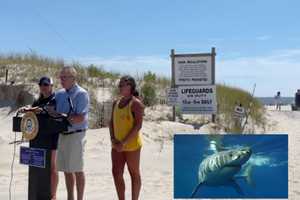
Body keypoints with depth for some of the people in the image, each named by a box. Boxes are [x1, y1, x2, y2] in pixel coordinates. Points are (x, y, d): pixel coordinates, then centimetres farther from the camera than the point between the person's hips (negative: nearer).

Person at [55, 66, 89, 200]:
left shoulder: (81, 94, -11)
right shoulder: (59, 94, 10)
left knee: (77, 170, 1)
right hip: (62, 134, 7)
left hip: (76, 135, -7)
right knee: (66, 169, 14)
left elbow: (80, 118, -18)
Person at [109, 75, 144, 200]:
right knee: (116, 172, 4)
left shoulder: (136, 103, -11)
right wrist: (113, 138, -4)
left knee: (134, 173, 7)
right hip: (117, 146, 6)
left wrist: (124, 142, -19)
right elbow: (111, 122, 12)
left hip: (131, 145, -6)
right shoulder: (116, 103, 10)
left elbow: (138, 126, -17)